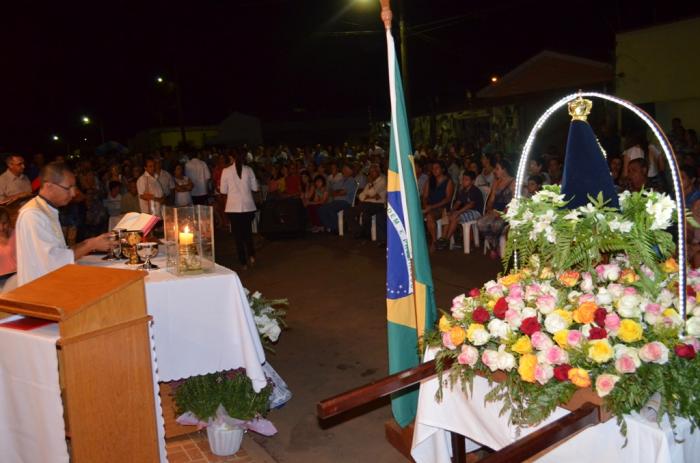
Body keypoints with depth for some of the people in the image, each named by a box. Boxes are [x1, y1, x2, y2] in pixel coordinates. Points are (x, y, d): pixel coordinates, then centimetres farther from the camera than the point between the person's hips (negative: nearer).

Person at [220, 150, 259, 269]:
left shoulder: (226, 171, -6)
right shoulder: (248, 170, -3)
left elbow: (223, 191, 0)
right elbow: (255, 188, 5)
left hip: (233, 207, -1)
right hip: (248, 206, 1)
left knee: (238, 234, 7)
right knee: (248, 232, 19)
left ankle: (243, 262, 10)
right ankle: (251, 255, 2)